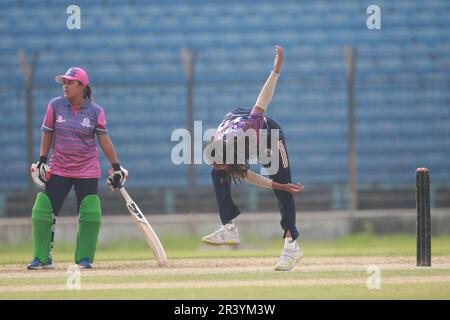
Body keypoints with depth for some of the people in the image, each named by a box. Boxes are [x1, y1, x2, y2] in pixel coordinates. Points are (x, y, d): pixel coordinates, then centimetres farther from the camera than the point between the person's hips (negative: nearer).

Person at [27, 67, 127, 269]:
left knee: (91, 215, -8)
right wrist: (42, 161, 1)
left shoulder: (95, 111, -5)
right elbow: (47, 134, 6)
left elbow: (104, 139, -1)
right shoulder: (55, 105, -2)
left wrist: (116, 167, -4)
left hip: (87, 171, -1)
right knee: (42, 212, -6)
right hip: (59, 168, 1)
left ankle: (84, 258, 6)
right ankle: (42, 258, 4)